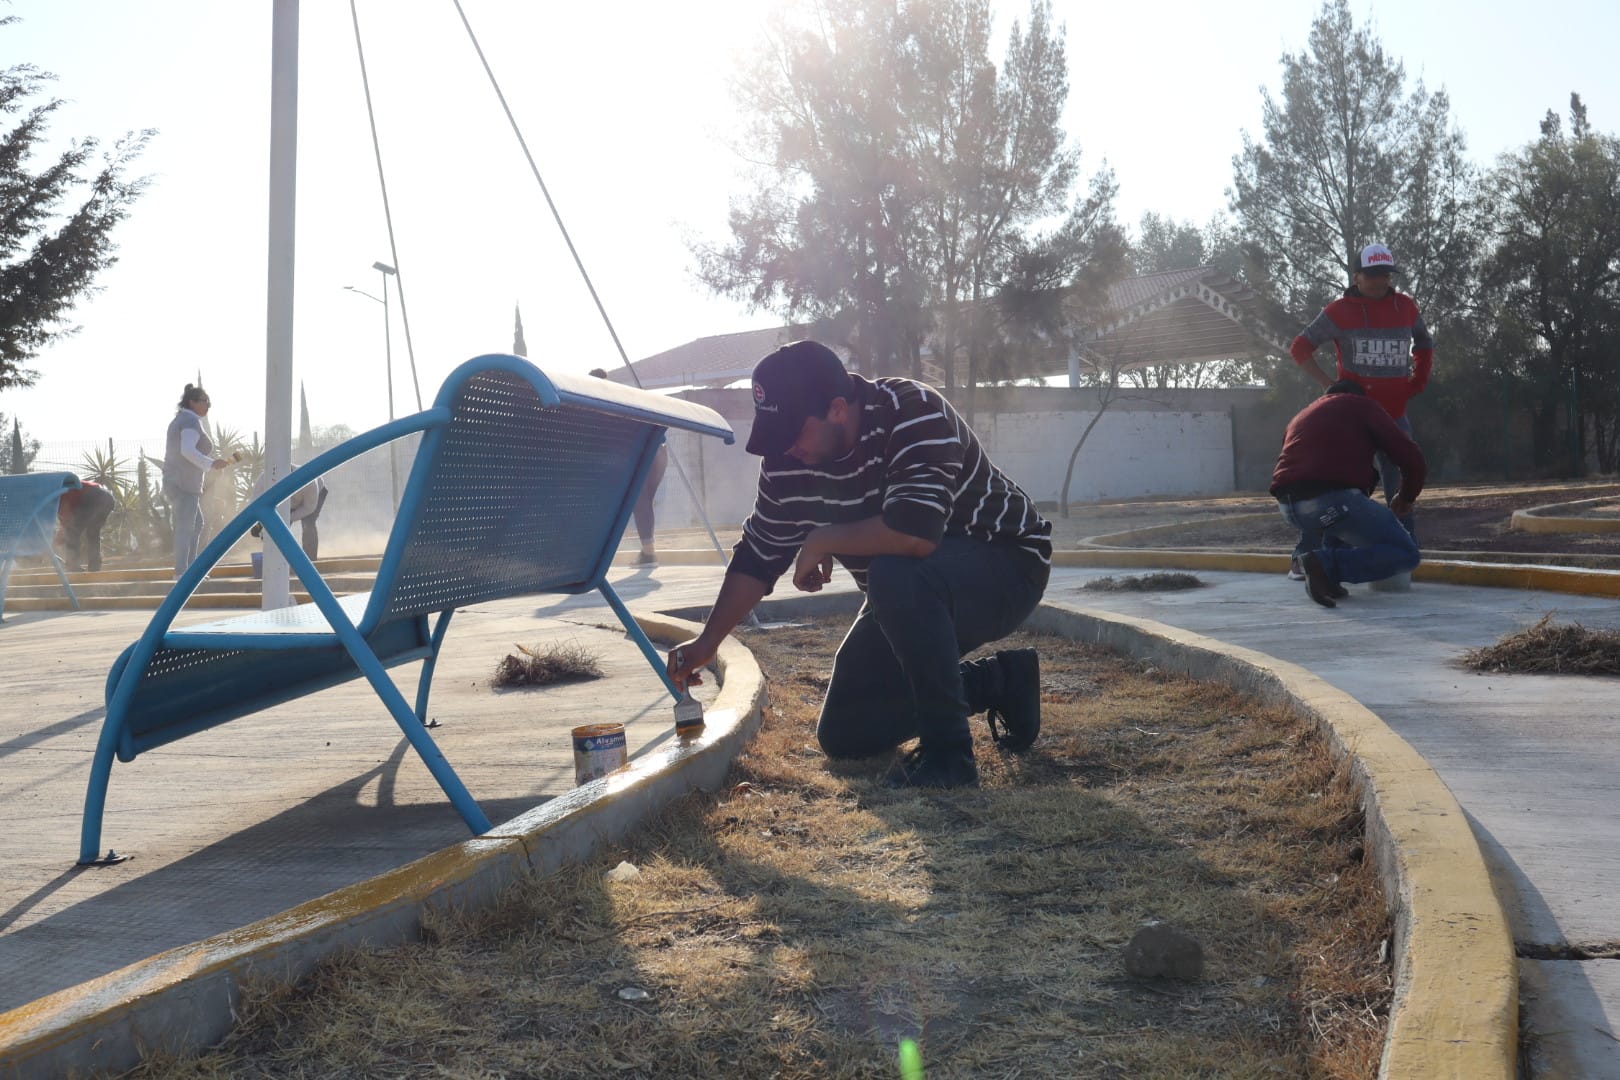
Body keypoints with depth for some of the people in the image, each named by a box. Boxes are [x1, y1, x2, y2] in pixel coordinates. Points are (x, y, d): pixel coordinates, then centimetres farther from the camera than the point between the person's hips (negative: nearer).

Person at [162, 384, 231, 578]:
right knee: (185, 527, -12)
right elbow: (188, 450, -28)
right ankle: (181, 571, -16)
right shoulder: (191, 421, -13)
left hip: (173, 480, 11)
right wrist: (211, 463, -25)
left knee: (196, 524, 16)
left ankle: (189, 567, 16)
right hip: (185, 483, -11)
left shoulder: (179, 420, 19)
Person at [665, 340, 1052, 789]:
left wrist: (821, 540, -28)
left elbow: (915, 533, -44)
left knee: (897, 574, -40)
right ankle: (995, 682, 19)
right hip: (913, 598, 8)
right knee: (843, 735, 5)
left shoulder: (914, 413, -30)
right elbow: (757, 558, 3)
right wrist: (707, 643, -4)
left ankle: (948, 751, -24)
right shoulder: (788, 458, -8)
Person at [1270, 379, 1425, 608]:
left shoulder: (1302, 416, 34)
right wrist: (1406, 497, 28)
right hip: (1332, 500, -6)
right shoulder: (1363, 405, 17)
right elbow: (1410, 456, 10)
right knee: (1406, 554, 5)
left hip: (1288, 506, 7)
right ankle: (1326, 564, -14)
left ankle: (1328, 577, 16)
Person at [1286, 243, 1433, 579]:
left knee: (1401, 488, 7)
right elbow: (1300, 348, -2)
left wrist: (1417, 381, 10)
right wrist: (1329, 384, -8)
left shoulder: (1405, 307, 6)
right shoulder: (1340, 311, -6)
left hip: (1395, 416, 4)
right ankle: (1303, 557, 3)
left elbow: (1425, 344, 24)